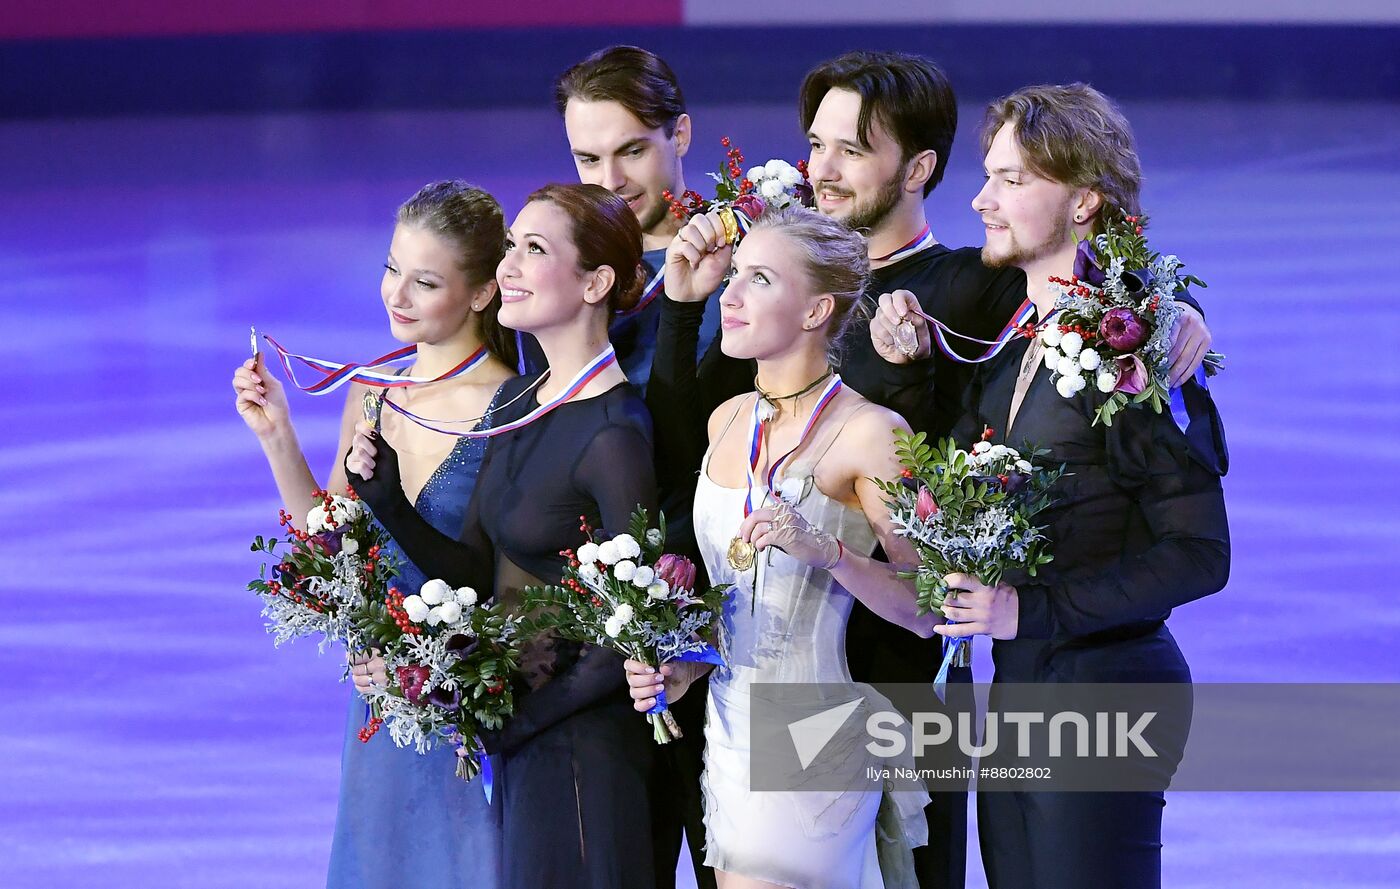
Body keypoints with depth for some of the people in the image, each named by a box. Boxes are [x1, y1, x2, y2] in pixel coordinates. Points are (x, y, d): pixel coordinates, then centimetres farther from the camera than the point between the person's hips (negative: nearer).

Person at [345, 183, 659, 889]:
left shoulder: (613, 434, -20)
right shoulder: (517, 401, 7)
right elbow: (477, 572, 9)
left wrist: (529, 716, -13)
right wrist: (387, 501, -6)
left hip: (581, 745, -8)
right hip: (521, 736, 8)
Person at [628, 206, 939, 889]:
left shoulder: (869, 433, -11)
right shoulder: (728, 421, 10)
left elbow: (928, 610, -14)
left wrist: (825, 551, -26)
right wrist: (682, 669, 5)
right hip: (729, 725, 7)